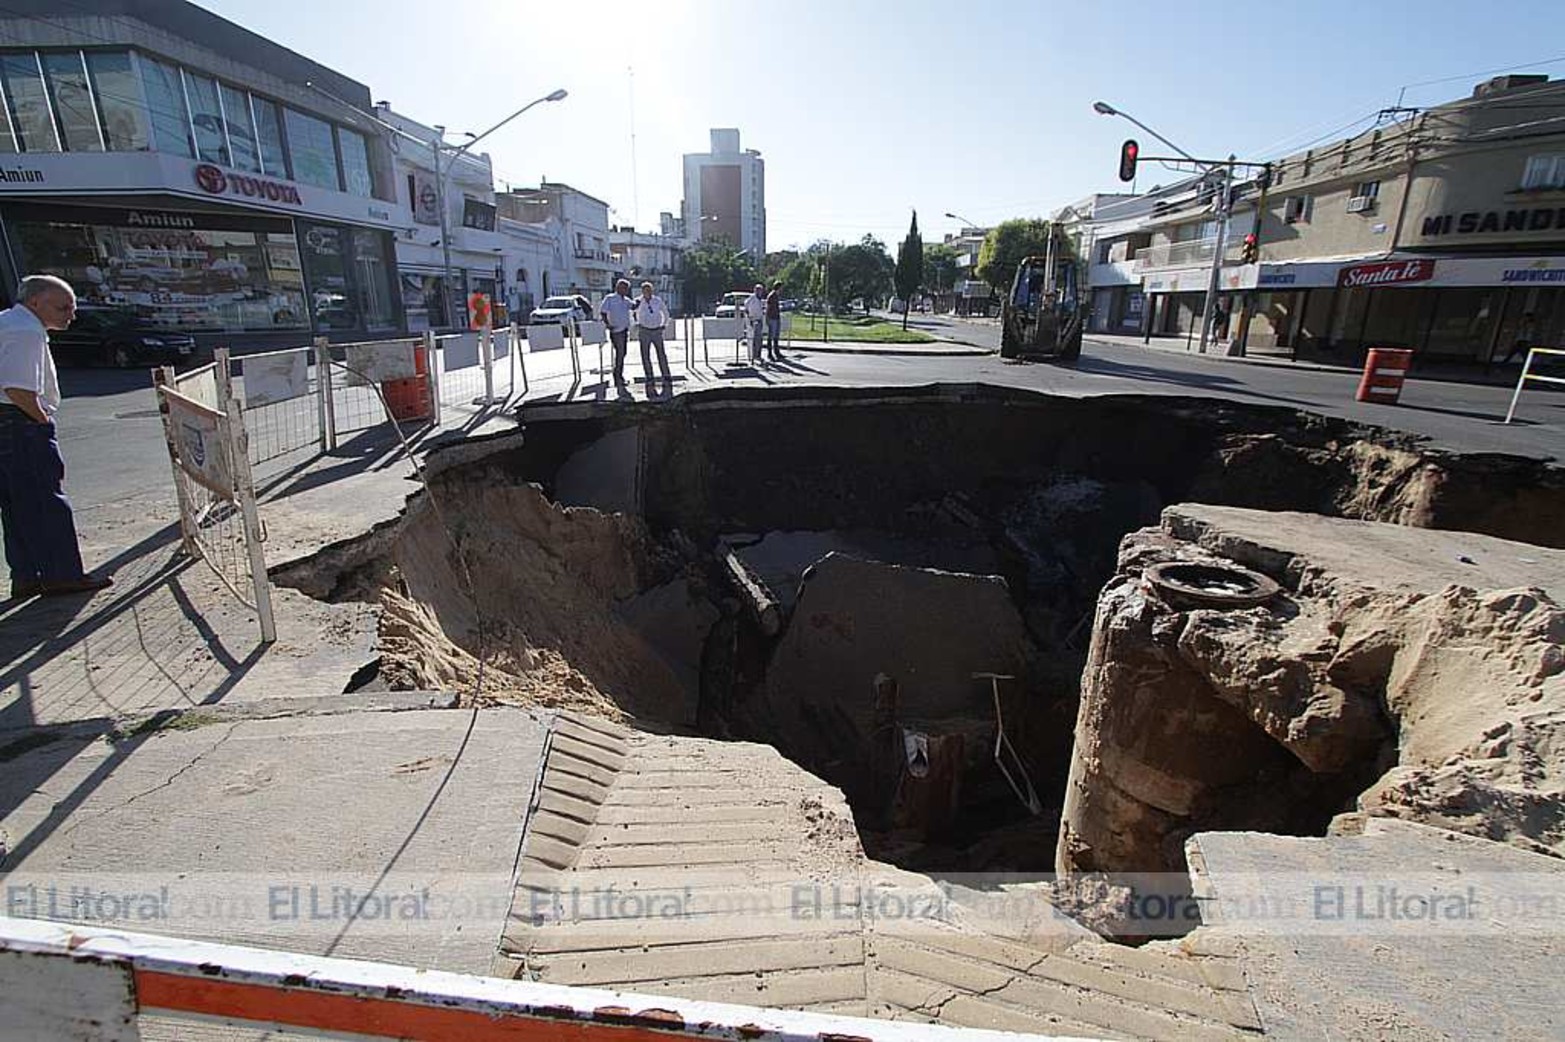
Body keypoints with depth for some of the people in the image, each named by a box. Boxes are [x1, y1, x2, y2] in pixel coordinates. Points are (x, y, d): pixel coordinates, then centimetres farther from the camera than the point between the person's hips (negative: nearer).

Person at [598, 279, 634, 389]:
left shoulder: (626, 300, 14)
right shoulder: (610, 298, -6)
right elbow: (602, 311, -10)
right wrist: (607, 324, -16)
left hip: (625, 330, 7)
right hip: (616, 330, -7)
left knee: (622, 353, 13)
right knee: (619, 353, -9)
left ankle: (620, 376, 24)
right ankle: (617, 379, -4)